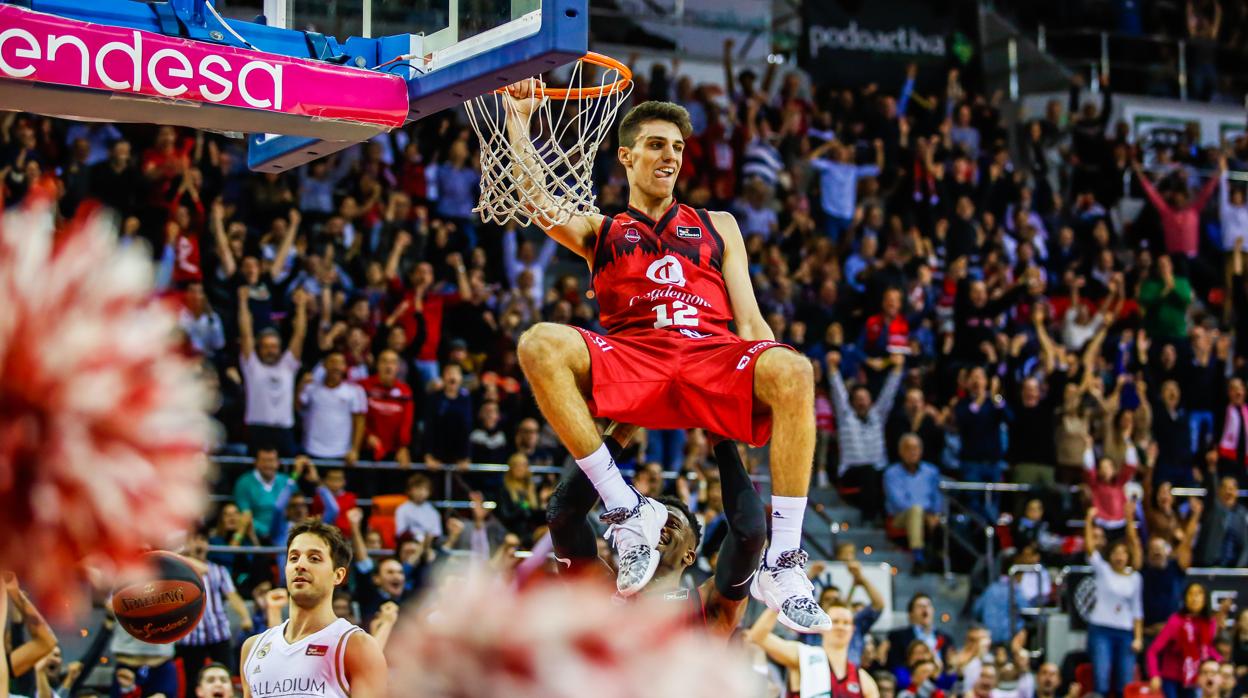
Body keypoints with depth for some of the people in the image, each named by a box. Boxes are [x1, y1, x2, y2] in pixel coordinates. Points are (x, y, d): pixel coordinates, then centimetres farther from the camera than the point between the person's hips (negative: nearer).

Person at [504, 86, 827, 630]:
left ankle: (782, 564, -34)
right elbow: (539, 201, 5)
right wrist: (517, 119, 1)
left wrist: (777, 383, -1)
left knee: (792, 372, -35)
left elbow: (749, 321, 18)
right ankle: (627, 511, -30)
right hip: (627, 361, 0)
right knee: (540, 345, -32)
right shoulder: (599, 230, 27)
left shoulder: (718, 227, 29)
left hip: (713, 359, 0)